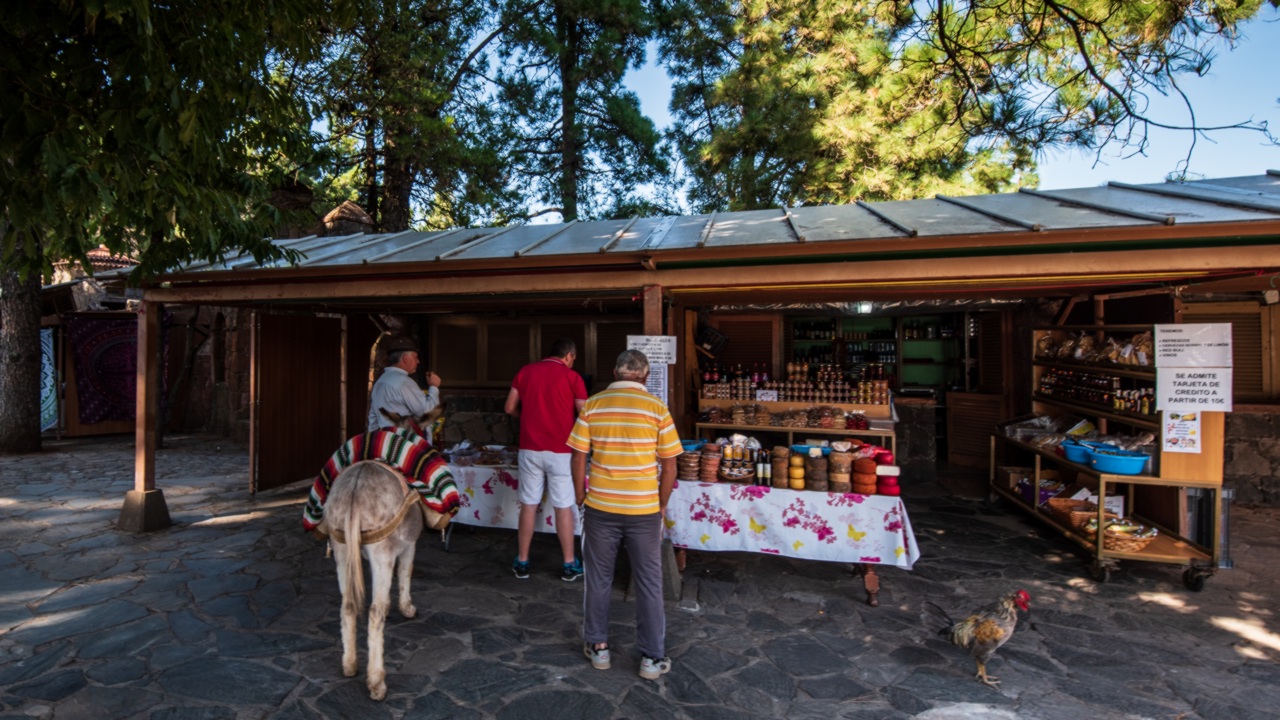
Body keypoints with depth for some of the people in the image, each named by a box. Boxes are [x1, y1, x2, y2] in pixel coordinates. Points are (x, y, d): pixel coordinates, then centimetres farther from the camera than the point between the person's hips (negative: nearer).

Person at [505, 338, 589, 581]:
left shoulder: (525, 371, 6)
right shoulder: (572, 377, -5)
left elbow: (510, 408, 8)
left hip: (530, 449, 3)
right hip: (560, 451, -3)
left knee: (528, 505, 11)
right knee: (564, 507, 5)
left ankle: (522, 563, 20)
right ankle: (570, 565, 14)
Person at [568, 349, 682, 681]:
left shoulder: (593, 405, -4)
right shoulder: (657, 408, -7)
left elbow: (578, 458, -2)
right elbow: (669, 466, -4)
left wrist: (581, 497, 11)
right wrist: (661, 505, 9)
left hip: (600, 508, 1)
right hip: (644, 510, -1)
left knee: (598, 579, 17)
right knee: (649, 584, 12)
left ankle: (597, 646, 31)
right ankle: (652, 657, 21)